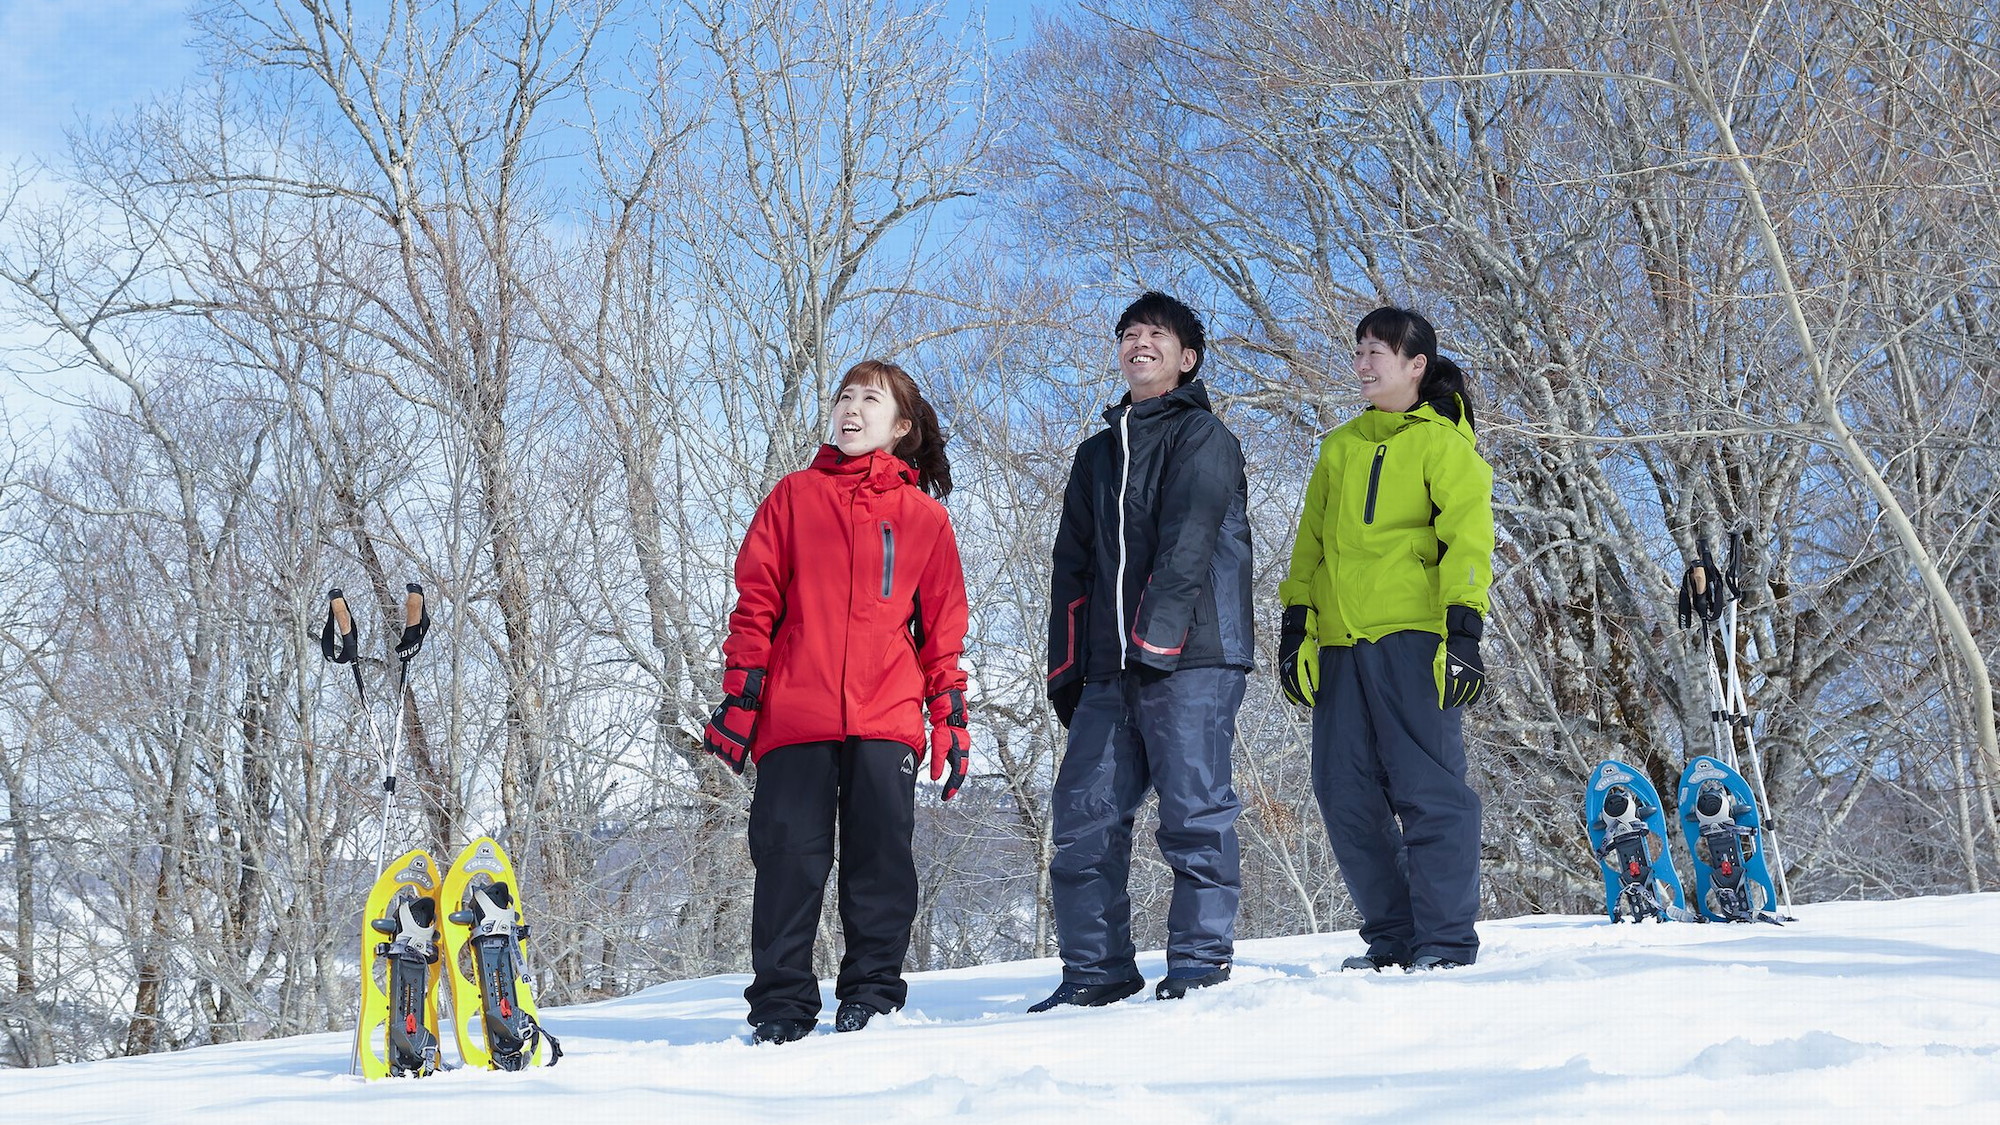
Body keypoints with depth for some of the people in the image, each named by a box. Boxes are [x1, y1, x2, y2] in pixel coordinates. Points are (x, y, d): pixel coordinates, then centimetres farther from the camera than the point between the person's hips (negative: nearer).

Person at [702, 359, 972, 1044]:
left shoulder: (924, 515, 14)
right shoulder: (795, 497, 13)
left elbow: (943, 626, 14)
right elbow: (756, 600, 9)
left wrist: (950, 719, 7)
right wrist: (739, 697, 1)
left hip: (886, 718, 0)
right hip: (795, 713, 0)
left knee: (880, 857, -2)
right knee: (789, 856, -3)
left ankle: (872, 993, 10)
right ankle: (781, 1004, 6)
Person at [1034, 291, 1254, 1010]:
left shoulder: (1203, 437, 3)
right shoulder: (1097, 453, 24)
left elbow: (1187, 543, -11)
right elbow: (1072, 565, 20)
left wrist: (1154, 637, -22)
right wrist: (1065, 665, 11)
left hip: (1191, 659, -6)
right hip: (1108, 670, 6)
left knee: (1195, 812, -6)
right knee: (1084, 816, 1)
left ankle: (1200, 963, 1)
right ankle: (1096, 970, 7)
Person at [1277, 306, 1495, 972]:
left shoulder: (1443, 442, 4)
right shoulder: (1339, 447, 21)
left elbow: (1467, 537, -5)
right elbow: (1310, 541, 20)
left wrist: (1464, 633, -15)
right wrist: (1295, 628, 11)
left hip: (1412, 635, -6)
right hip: (1339, 642, 6)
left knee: (1427, 790, -8)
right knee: (1346, 795, 4)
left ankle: (1445, 939, -1)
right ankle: (1391, 936, 13)